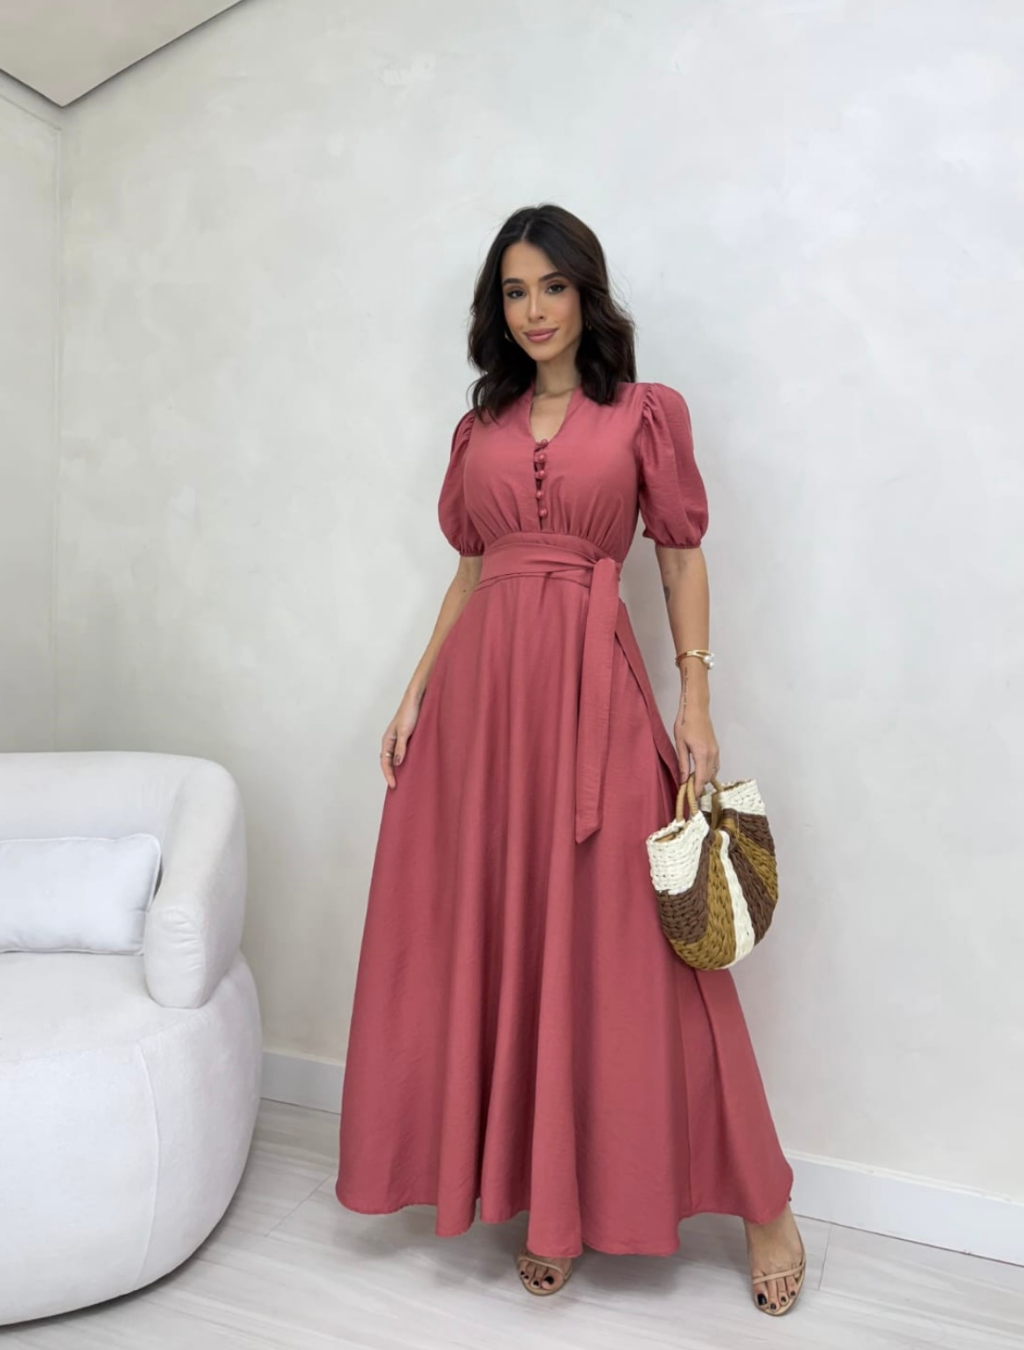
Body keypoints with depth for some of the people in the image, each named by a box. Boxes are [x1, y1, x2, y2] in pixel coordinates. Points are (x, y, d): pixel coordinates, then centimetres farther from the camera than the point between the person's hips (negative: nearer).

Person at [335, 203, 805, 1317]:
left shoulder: (645, 413, 6)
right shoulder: (481, 426, 16)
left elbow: (681, 557, 3)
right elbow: (470, 569, 16)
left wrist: (695, 703, -5)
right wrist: (416, 693, 9)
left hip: (593, 686, -4)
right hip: (480, 685, 4)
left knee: (621, 943, -1)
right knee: (491, 940, 5)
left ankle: (756, 1202, 18)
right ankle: (544, 1197, 23)